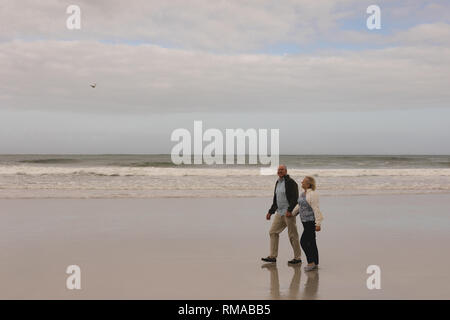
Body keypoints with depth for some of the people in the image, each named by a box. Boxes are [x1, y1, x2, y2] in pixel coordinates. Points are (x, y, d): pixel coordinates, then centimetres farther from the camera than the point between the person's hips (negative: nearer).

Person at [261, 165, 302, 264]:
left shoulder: (291, 182, -9)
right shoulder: (278, 183, 16)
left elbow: (295, 198, -17)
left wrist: (289, 210, -25)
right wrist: (270, 212, 19)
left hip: (288, 213, -8)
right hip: (279, 213, 8)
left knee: (292, 235, -2)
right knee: (273, 232, 4)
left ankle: (297, 258, 7)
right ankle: (273, 256, 7)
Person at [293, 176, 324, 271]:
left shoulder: (312, 194, -18)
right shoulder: (303, 193, 11)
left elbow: (316, 209, -21)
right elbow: (299, 206, 23)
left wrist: (318, 224, -23)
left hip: (311, 221, -10)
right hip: (306, 221, 10)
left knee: (304, 241, -9)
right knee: (311, 242, 12)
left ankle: (311, 262, -3)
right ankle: (315, 264, 17)